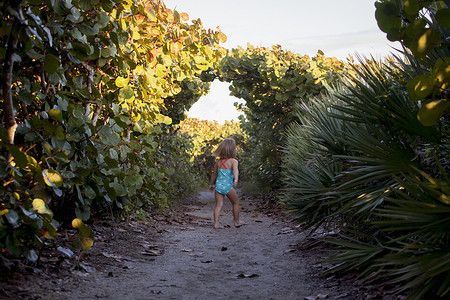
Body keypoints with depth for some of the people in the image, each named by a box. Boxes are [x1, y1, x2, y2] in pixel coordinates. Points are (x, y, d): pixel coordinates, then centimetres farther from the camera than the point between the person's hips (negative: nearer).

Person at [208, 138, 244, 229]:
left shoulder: (218, 161, 8)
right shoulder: (233, 161, -8)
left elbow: (214, 174, 17)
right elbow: (235, 170, -27)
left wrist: (211, 184, 29)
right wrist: (236, 180, -42)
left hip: (218, 185, 4)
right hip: (228, 186, -4)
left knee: (218, 205, 7)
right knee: (236, 203, 14)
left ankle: (216, 223, 0)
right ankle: (236, 221, 22)